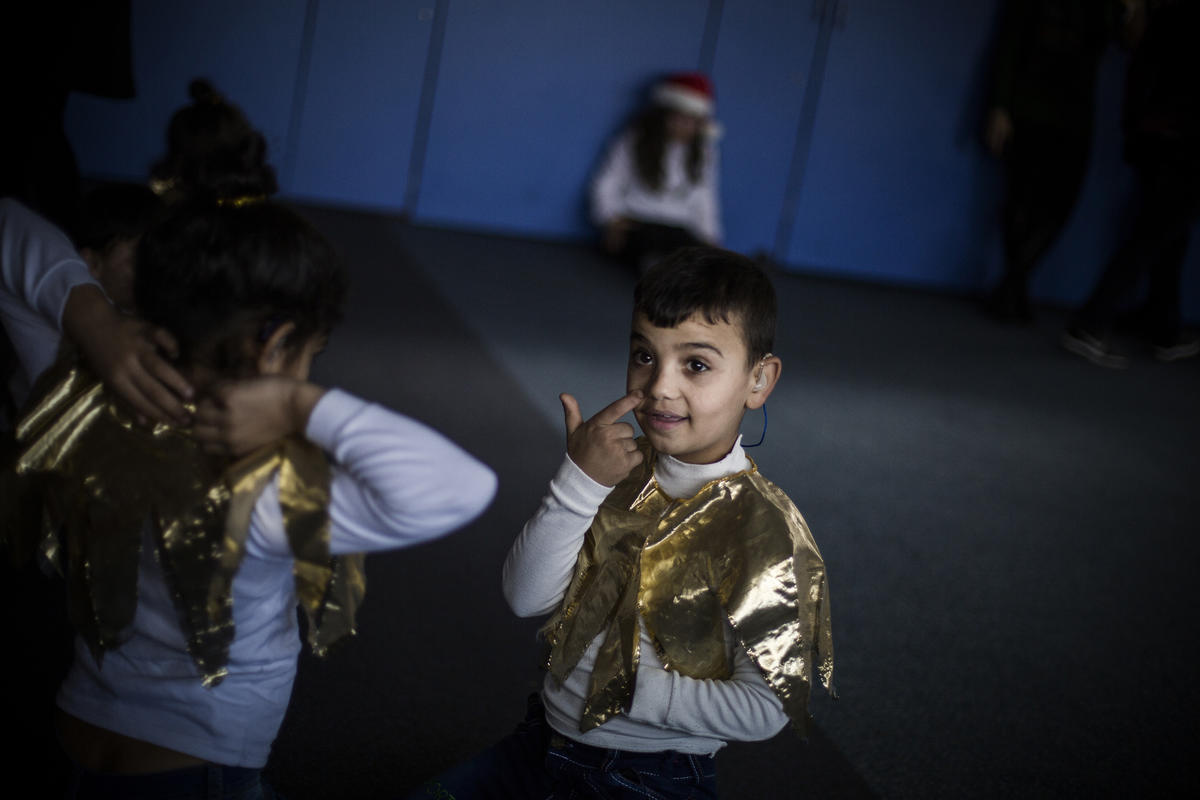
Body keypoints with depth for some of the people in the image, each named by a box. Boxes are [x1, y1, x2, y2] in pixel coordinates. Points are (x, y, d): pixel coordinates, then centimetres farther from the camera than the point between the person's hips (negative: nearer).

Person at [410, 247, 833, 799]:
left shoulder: (763, 530, -18)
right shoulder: (622, 468, -1)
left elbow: (765, 707, -18)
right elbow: (526, 597, -9)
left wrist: (631, 688, -18)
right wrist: (579, 482, -20)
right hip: (543, 745, 6)